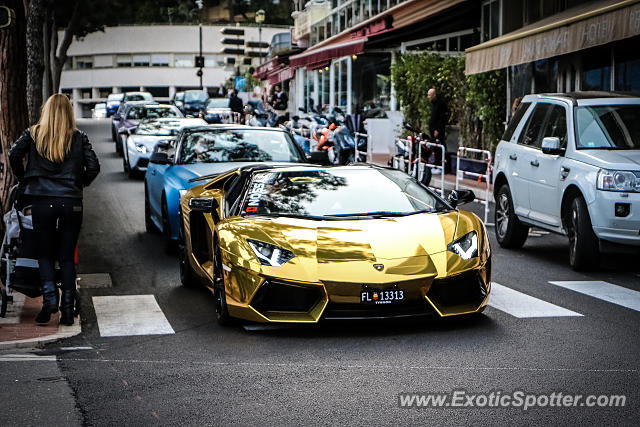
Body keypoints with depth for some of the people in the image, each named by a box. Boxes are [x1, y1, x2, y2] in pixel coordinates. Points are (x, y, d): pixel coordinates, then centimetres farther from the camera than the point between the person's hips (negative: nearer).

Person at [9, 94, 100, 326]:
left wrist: (24, 180, 8)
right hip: (72, 202, 1)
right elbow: (93, 167, -1)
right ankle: (68, 308, 6)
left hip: (42, 201, 0)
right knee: (67, 256, 8)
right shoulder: (79, 137, 4)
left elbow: (14, 155, -7)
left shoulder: (33, 134, 4)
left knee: (45, 254, 11)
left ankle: (50, 296, -9)